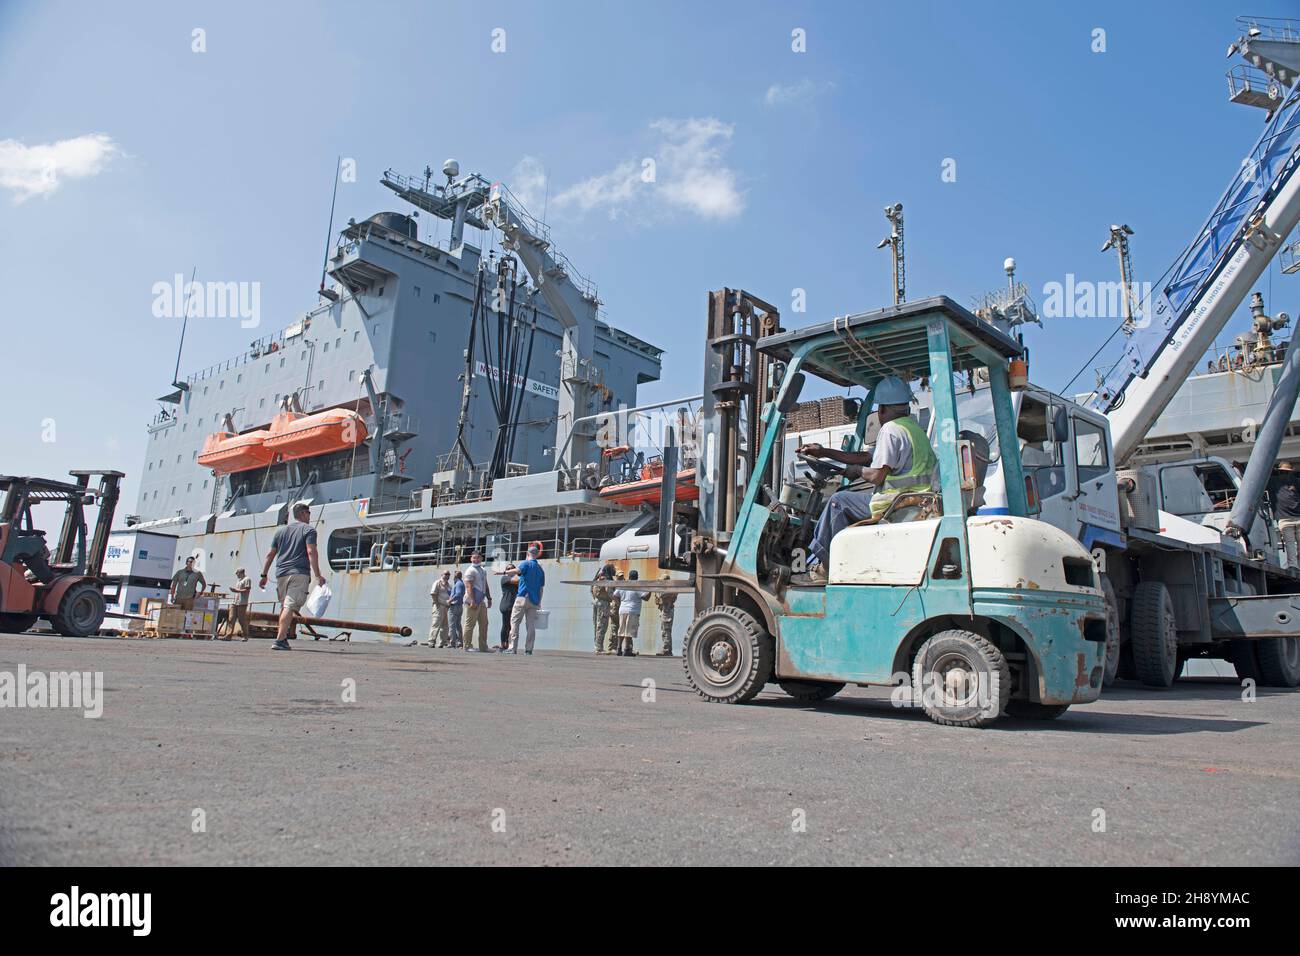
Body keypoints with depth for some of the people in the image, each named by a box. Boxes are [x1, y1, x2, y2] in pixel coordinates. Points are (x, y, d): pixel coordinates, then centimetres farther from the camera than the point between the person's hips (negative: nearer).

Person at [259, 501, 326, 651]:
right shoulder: (308, 530, 2)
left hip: (281, 574, 6)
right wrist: (318, 575, -11)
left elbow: (270, 554, 17)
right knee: (290, 606, -11)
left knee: (284, 606, 17)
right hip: (299, 573, -6)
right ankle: (280, 640, -20)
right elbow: (311, 552, -10)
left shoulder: (280, 530, 19)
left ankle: (282, 638, 17)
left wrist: (264, 575, 21)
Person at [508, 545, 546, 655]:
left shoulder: (526, 563, 0)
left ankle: (513, 648, -9)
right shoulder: (540, 569, 18)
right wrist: (539, 602, 22)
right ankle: (529, 649, 2)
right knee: (531, 625, 5)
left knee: (514, 622, -2)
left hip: (523, 597, -5)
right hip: (534, 600, 5)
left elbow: (517, 571, -22)